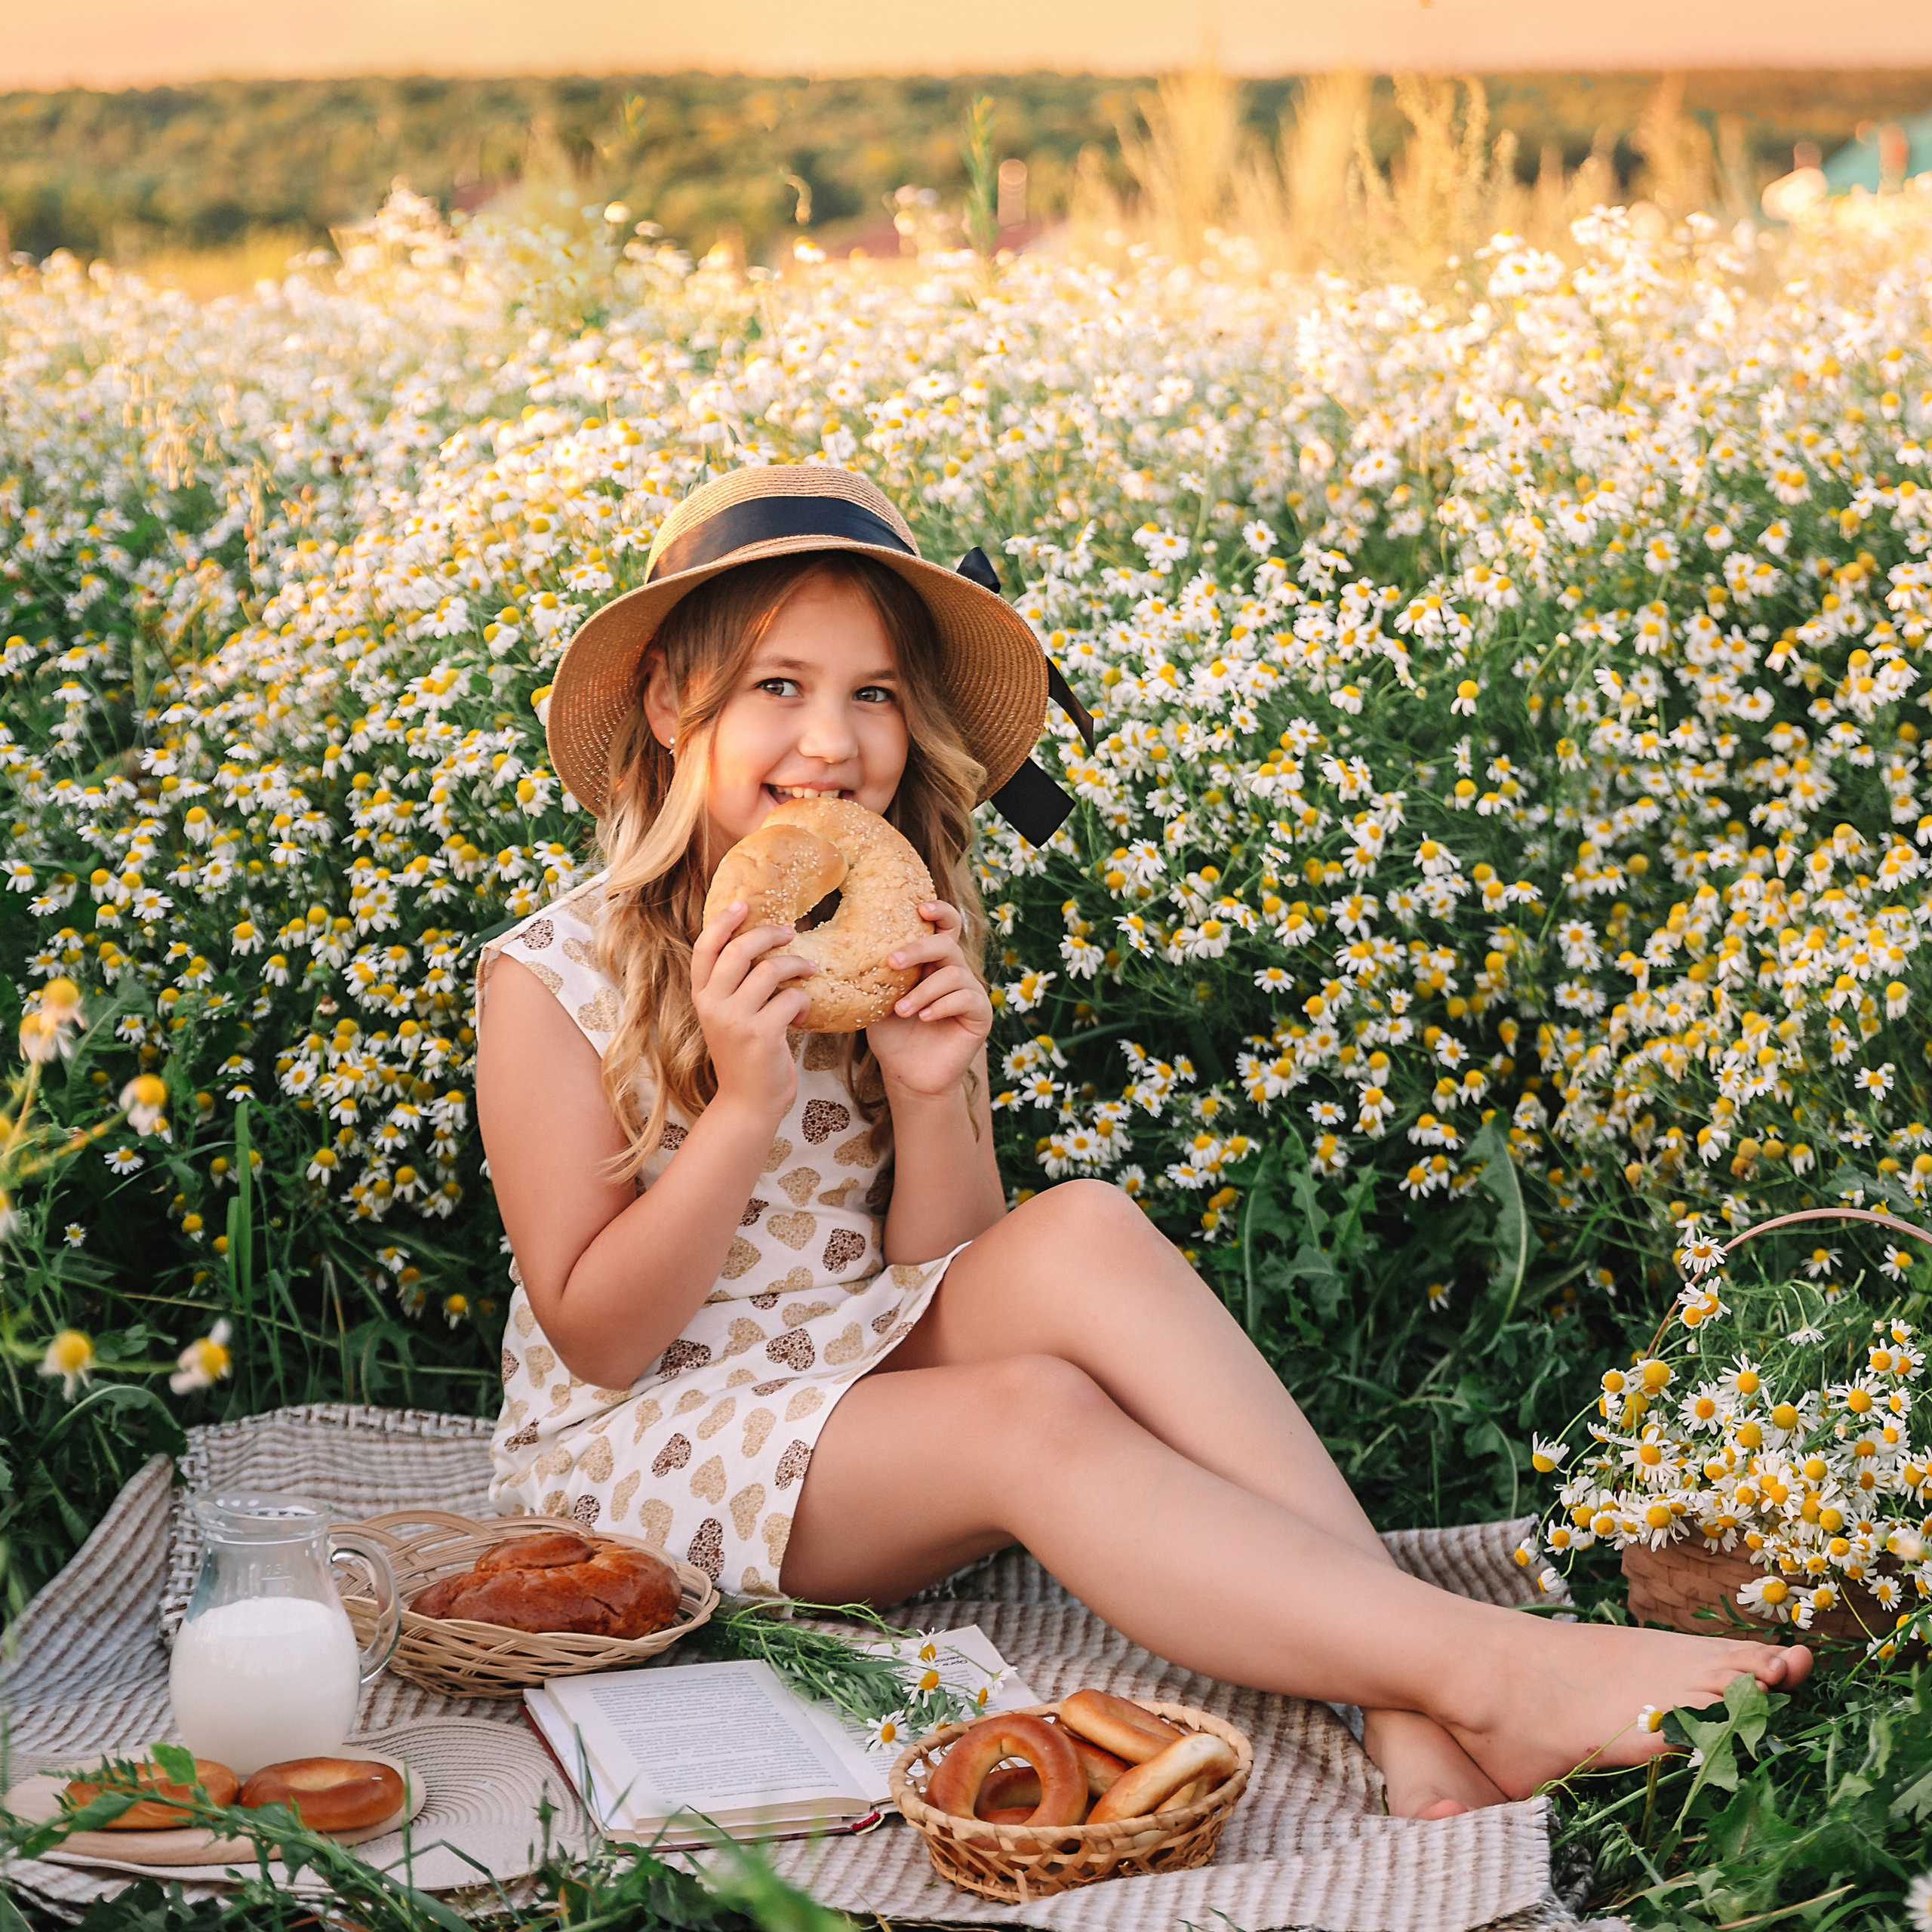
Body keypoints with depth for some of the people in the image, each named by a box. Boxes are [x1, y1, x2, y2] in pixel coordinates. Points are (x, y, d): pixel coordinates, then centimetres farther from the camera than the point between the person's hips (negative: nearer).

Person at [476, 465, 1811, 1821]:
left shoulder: (898, 953, 2)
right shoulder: (554, 982, -12)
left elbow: (934, 1282, 2)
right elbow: (593, 1337, -13)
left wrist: (931, 1099, -18)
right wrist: (746, 1106, -26)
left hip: (869, 1379, 5)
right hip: (648, 1445, -4)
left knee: (1084, 1233, -27)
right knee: (1036, 1409, -33)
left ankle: (1412, 1715, -39)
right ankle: (1488, 1671, -41)